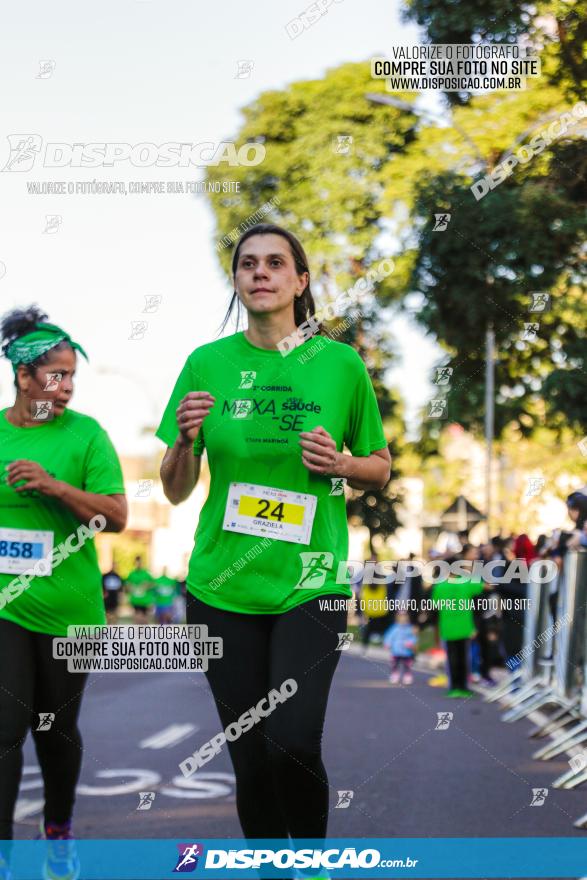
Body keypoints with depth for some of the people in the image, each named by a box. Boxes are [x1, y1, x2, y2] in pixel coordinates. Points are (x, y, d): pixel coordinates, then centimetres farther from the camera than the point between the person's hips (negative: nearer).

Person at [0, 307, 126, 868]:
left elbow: (116, 516, -8)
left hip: (67, 608, 0)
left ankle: (58, 830, 34)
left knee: (56, 727, 13)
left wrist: (56, 486, -21)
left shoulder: (86, 433, -4)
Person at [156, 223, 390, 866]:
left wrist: (341, 463, -10)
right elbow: (175, 491, 5)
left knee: (294, 745, -13)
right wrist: (186, 437, -15)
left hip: (310, 585, -1)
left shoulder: (341, 363, 0)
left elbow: (380, 468, 11)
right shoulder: (207, 363, 2)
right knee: (250, 758, 7)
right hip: (222, 587, 2)